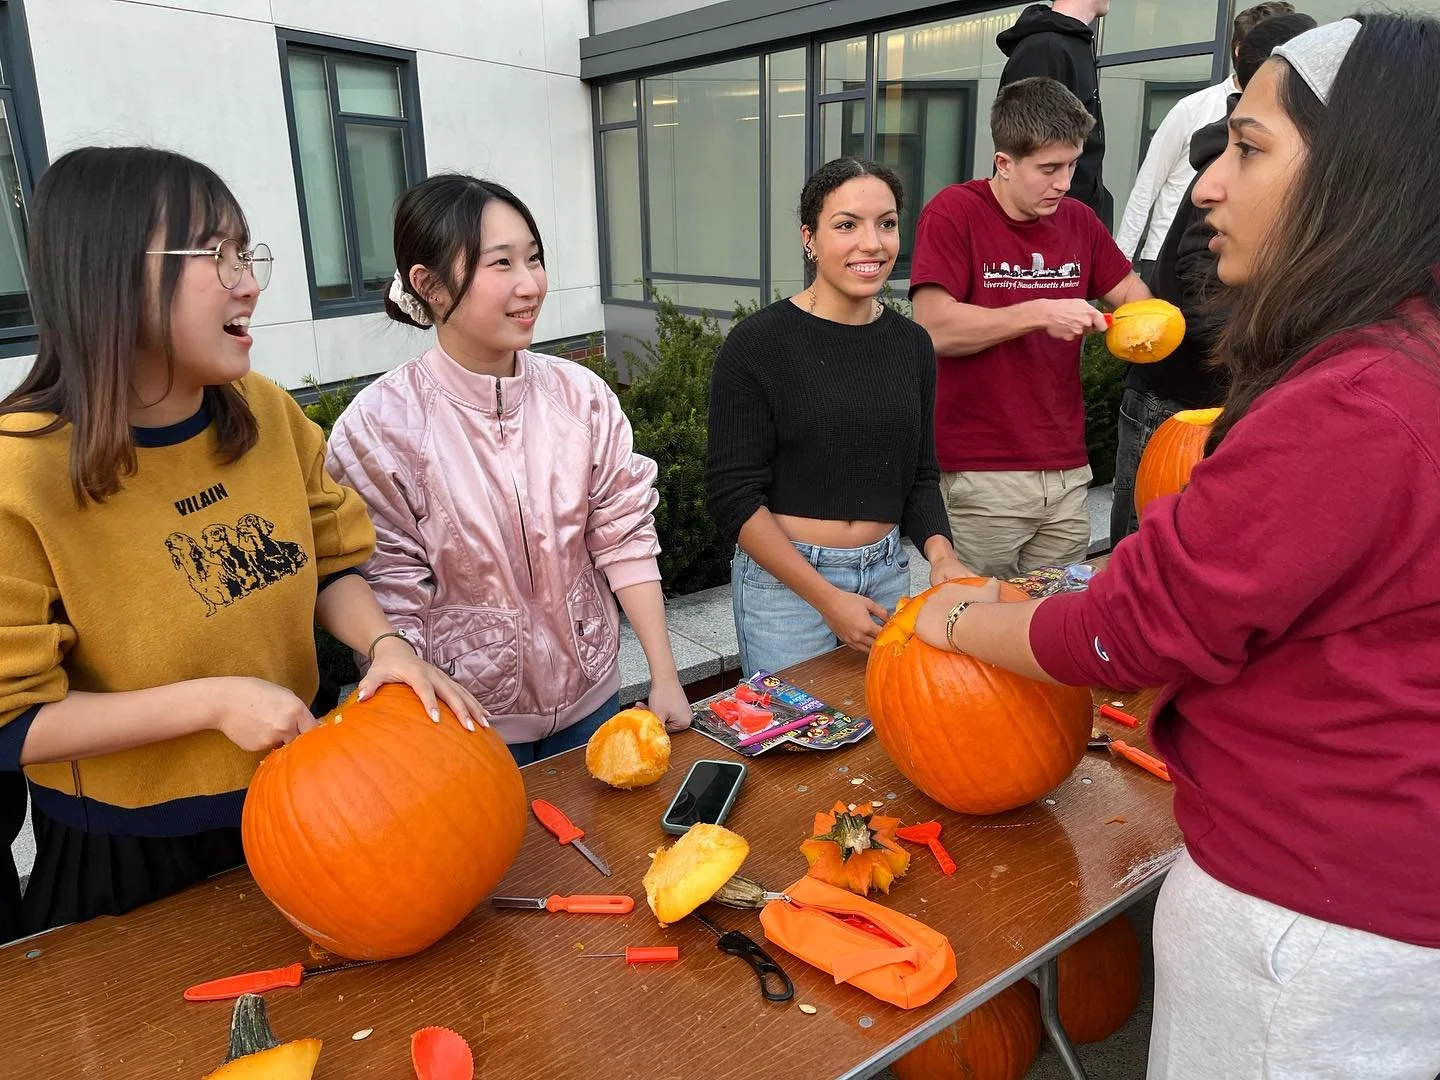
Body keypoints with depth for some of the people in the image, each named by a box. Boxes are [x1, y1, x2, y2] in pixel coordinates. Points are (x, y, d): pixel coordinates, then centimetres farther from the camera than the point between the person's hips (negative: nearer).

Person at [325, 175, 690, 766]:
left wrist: (664, 677, -5)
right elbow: (393, 598, -13)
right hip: (466, 720, -3)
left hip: (590, 697, 4)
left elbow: (623, 536, -5)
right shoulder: (379, 425, -16)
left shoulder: (581, 395, -8)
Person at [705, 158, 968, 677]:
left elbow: (919, 476, 10)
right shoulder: (756, 344, -12)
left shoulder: (911, 344, 4)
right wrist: (825, 596, -17)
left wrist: (940, 553, -9)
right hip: (783, 579, -4)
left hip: (887, 574, 5)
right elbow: (733, 494, -13)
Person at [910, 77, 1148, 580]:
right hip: (979, 479, -5)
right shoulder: (954, 212, -7)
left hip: (1067, 472, 6)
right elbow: (935, 328, -16)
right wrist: (1040, 314, -16)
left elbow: (1132, 291, 23)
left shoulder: (1079, 219, 10)